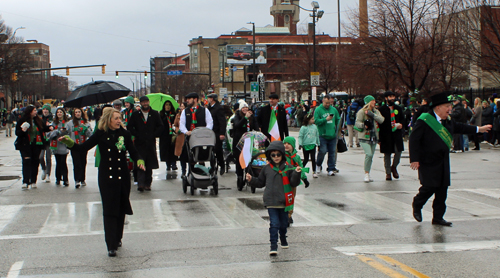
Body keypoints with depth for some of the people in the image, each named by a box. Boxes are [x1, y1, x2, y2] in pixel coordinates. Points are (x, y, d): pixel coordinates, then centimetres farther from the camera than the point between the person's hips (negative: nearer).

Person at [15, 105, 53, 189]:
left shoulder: (38, 120, 6)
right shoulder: (22, 121, -5)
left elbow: (44, 128, 10)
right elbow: (17, 133, -3)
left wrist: (49, 128, -10)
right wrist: (22, 131, -23)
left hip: (36, 145, 4)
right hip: (25, 145, -4)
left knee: (35, 162, 4)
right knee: (26, 162, -10)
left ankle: (33, 181, 12)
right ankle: (25, 182, -12)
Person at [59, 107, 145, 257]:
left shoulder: (124, 134, 2)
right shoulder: (101, 134, -2)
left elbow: (133, 151, 5)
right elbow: (84, 147, -3)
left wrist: (139, 160, -15)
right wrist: (69, 142, -18)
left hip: (123, 176, 2)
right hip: (106, 176, -2)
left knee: (121, 208, 9)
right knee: (109, 210, -6)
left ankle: (117, 238, 29)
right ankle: (111, 246, -6)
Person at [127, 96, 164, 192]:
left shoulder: (155, 114, 9)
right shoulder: (135, 115, 7)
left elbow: (160, 126, 9)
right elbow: (129, 127, 6)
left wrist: (153, 135, -2)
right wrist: (137, 135, -4)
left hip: (151, 143, 2)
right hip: (139, 143, -1)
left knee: (150, 165, 4)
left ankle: (147, 184, 11)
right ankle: (140, 183, -17)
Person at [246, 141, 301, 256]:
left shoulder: (288, 168, -1)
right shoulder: (266, 169, 5)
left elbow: (294, 183, -4)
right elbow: (260, 183, 17)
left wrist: (297, 174, -19)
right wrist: (251, 180, 2)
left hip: (284, 202, 1)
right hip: (271, 202, -1)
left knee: (284, 223, 16)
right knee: (274, 223, -10)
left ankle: (283, 240, 41)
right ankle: (273, 246, -9)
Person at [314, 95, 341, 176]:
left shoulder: (334, 109, 12)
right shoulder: (318, 110, -2)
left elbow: (338, 120, 20)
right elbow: (316, 121, -11)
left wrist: (337, 129, 9)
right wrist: (326, 119, -19)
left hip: (332, 135, 4)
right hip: (322, 135, -4)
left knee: (332, 152, 4)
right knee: (322, 151, -8)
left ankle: (331, 169, 11)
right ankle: (318, 165, 18)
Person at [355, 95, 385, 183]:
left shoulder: (376, 111, 12)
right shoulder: (362, 112, -3)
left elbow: (381, 120, -3)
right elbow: (357, 122, -8)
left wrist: (372, 114, -14)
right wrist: (363, 125, -29)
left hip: (374, 137, 5)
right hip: (365, 137, -5)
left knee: (371, 156, 8)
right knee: (369, 155, -18)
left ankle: (368, 174, 19)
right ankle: (366, 174, -6)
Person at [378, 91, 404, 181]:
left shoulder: (398, 108, 13)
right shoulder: (382, 109, 1)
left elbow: (403, 119, 21)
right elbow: (379, 123, 0)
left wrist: (401, 125, -4)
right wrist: (379, 137, -5)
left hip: (397, 134, 3)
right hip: (386, 135, -3)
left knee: (398, 151, -8)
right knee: (387, 154, 3)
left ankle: (394, 167, 18)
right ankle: (388, 172, 12)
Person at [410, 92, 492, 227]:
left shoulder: (448, 120, 9)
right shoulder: (424, 121, -15)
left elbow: (459, 127, 29)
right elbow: (414, 139, -17)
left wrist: (478, 129, 36)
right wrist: (414, 159, -21)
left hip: (443, 162, 7)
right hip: (428, 161, -7)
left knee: (442, 189, 6)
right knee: (430, 186, -9)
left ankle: (438, 217, 15)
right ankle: (417, 206, 20)